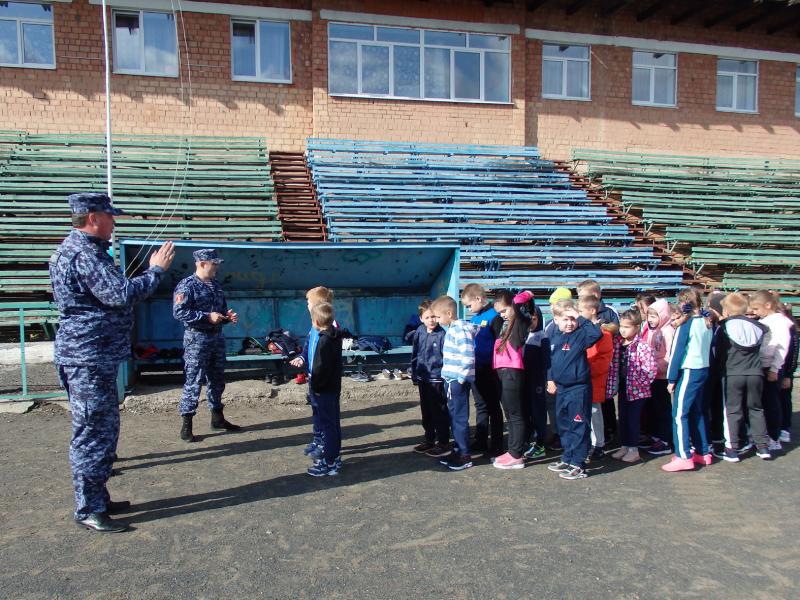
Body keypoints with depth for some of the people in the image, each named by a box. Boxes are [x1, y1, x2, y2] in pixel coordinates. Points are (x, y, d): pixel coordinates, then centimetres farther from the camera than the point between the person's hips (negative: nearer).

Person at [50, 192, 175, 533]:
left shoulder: (77, 248, 17)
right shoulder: (84, 254, -18)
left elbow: (110, 293, 21)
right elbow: (121, 295, -26)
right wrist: (156, 270, -15)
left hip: (96, 357, 11)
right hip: (88, 359, -11)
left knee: (104, 429, 18)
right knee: (92, 433, -2)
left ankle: (97, 499, 29)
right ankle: (88, 510, 9)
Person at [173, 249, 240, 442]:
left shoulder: (216, 285, 12)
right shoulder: (186, 285, -12)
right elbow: (179, 312, -20)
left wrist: (228, 316, 2)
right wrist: (207, 317, -22)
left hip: (217, 338, 8)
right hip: (197, 339, -8)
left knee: (217, 380, 15)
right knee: (193, 382, -6)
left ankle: (217, 418, 28)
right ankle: (186, 426, 1)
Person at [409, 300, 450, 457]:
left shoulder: (442, 334, -13)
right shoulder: (419, 332, 2)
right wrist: (414, 375, 12)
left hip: (437, 379, -6)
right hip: (423, 379, 6)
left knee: (439, 412, 4)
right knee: (426, 412, 17)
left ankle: (442, 442, 15)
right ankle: (429, 439, 31)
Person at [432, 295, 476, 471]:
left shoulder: (461, 330, -16)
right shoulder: (451, 329, 14)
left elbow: (468, 357, -23)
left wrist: (461, 378, -18)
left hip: (458, 381, -10)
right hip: (451, 380, 10)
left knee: (460, 418, -2)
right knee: (454, 417, 16)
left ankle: (465, 456, 6)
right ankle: (457, 450, 26)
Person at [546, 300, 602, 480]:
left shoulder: (580, 335, -11)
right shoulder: (555, 337, 9)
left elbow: (596, 333, -32)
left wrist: (580, 318, -26)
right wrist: (551, 379, 15)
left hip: (579, 389, -8)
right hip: (561, 388, 8)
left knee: (578, 427, -1)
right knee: (563, 426, 17)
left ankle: (578, 465, 6)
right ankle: (567, 459, 31)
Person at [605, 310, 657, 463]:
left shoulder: (641, 346, -18)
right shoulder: (618, 343, 3)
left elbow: (650, 369, -20)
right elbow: (613, 364, 11)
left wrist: (639, 383, -15)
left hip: (636, 390, -6)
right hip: (622, 387, 7)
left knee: (633, 419, 2)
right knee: (623, 418, 14)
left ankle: (634, 450, 14)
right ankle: (625, 446, 26)